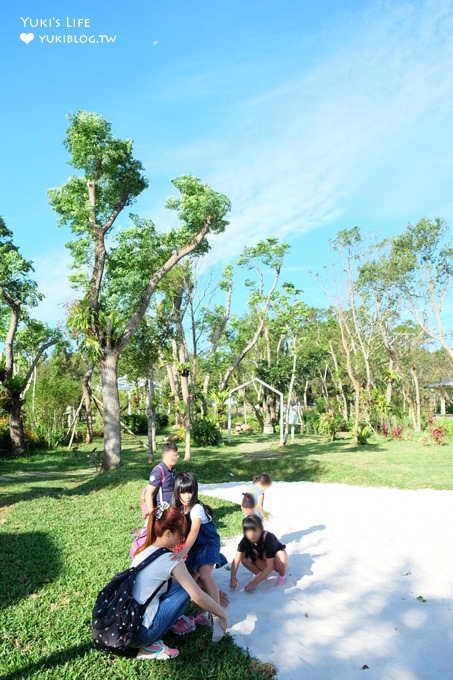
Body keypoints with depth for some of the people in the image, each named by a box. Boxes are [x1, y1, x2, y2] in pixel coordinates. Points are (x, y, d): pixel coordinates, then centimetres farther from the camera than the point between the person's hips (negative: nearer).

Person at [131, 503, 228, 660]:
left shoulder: (143, 551, 8)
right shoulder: (170, 560, -15)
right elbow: (198, 597, -14)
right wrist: (223, 615, 1)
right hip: (140, 633, -7)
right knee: (184, 589, 3)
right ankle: (149, 646, 1)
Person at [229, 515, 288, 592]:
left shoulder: (268, 538, -38)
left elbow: (269, 567, -38)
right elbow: (237, 559, -27)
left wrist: (254, 583, -40)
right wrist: (233, 577, -42)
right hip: (264, 560, 4)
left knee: (280, 558, -40)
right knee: (244, 558, -25)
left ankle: (282, 576, -7)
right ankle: (259, 574, 1)